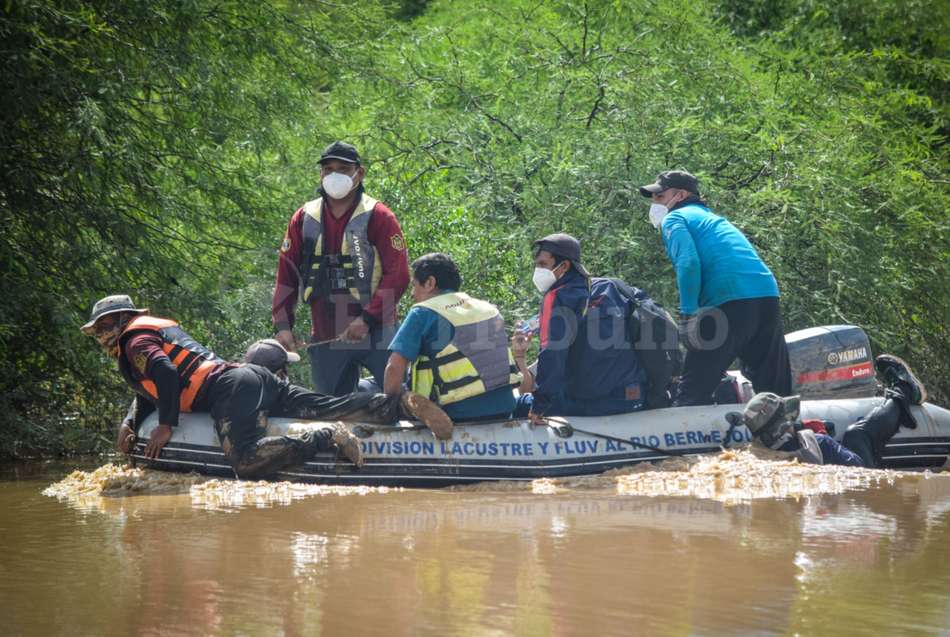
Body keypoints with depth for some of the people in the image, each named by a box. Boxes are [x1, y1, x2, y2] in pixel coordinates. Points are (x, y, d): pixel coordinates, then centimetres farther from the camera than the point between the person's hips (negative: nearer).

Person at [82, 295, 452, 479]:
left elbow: (166, 373, -16)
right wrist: (130, 423, 20)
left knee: (246, 461, -29)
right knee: (327, 408, -1)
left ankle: (327, 438, -31)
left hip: (229, 389, -10)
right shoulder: (158, 327, 33)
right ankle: (402, 405, -13)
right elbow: (148, 391, 38)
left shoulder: (135, 339, 3)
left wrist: (166, 426, -9)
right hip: (252, 377, 10)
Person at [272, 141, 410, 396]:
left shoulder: (378, 217, -2)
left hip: (375, 333, -4)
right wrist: (283, 324, 2)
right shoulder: (304, 219, 11)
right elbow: (286, 274, 13)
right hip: (325, 337, 4)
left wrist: (368, 319, -16)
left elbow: (398, 275, -8)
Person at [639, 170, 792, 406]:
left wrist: (687, 315, -12)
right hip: (768, 295, 8)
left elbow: (688, 263, -11)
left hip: (730, 301, -8)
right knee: (775, 393, 13)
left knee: (692, 394, -5)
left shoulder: (675, 218, 9)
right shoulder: (711, 217, 33)